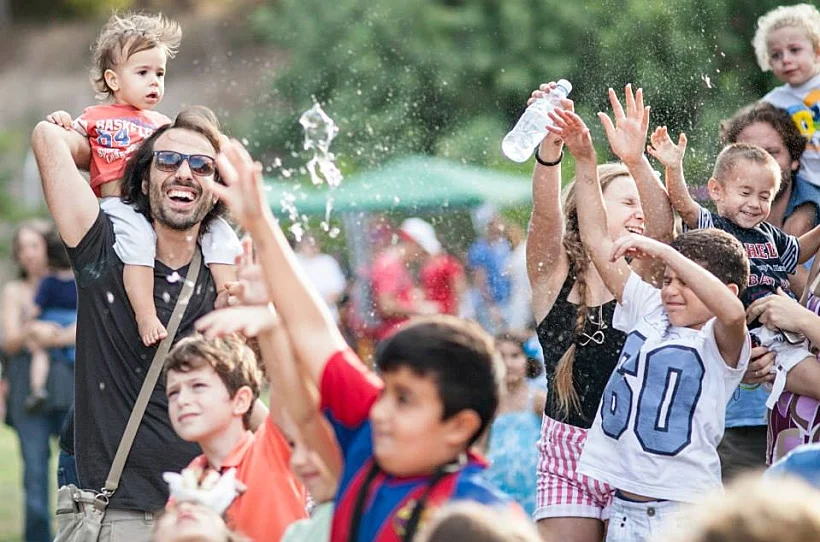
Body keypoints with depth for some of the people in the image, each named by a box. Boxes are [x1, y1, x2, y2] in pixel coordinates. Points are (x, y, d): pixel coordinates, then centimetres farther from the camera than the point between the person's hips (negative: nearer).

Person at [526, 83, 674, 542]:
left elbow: (662, 226, -17)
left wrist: (636, 160, -35)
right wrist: (550, 147, -37)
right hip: (565, 451, 0)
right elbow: (547, 216, -17)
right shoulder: (554, 274, 1)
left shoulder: (643, 275, 2)